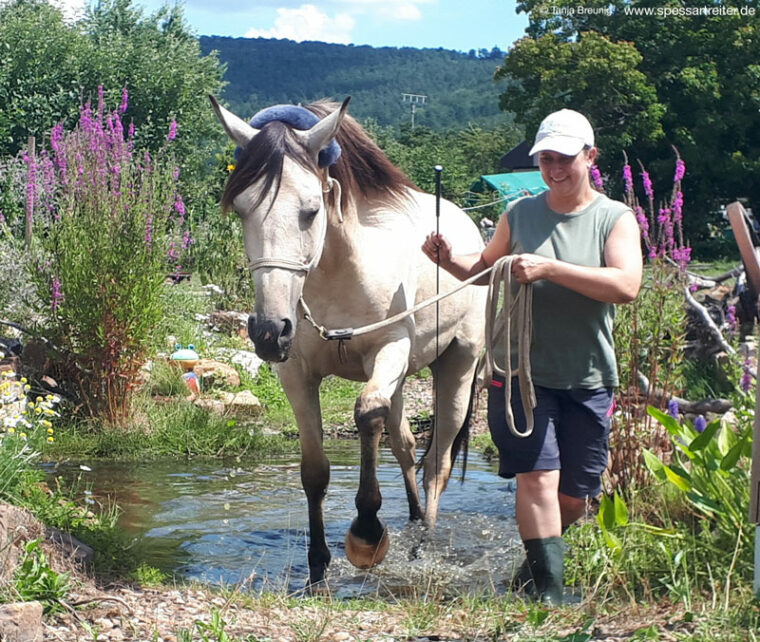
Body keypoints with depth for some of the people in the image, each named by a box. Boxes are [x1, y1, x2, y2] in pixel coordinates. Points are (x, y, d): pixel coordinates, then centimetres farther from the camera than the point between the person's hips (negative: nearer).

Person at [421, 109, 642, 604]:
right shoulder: (519, 215, 5)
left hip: (587, 379, 0)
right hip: (523, 371, 0)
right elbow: (487, 268, 22)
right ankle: (548, 589, -7)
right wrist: (451, 261, 0)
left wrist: (550, 269, -26)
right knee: (538, 476, -12)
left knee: (575, 495, 8)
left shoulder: (616, 219, -2)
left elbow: (627, 285, -20)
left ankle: (537, 560, 34)